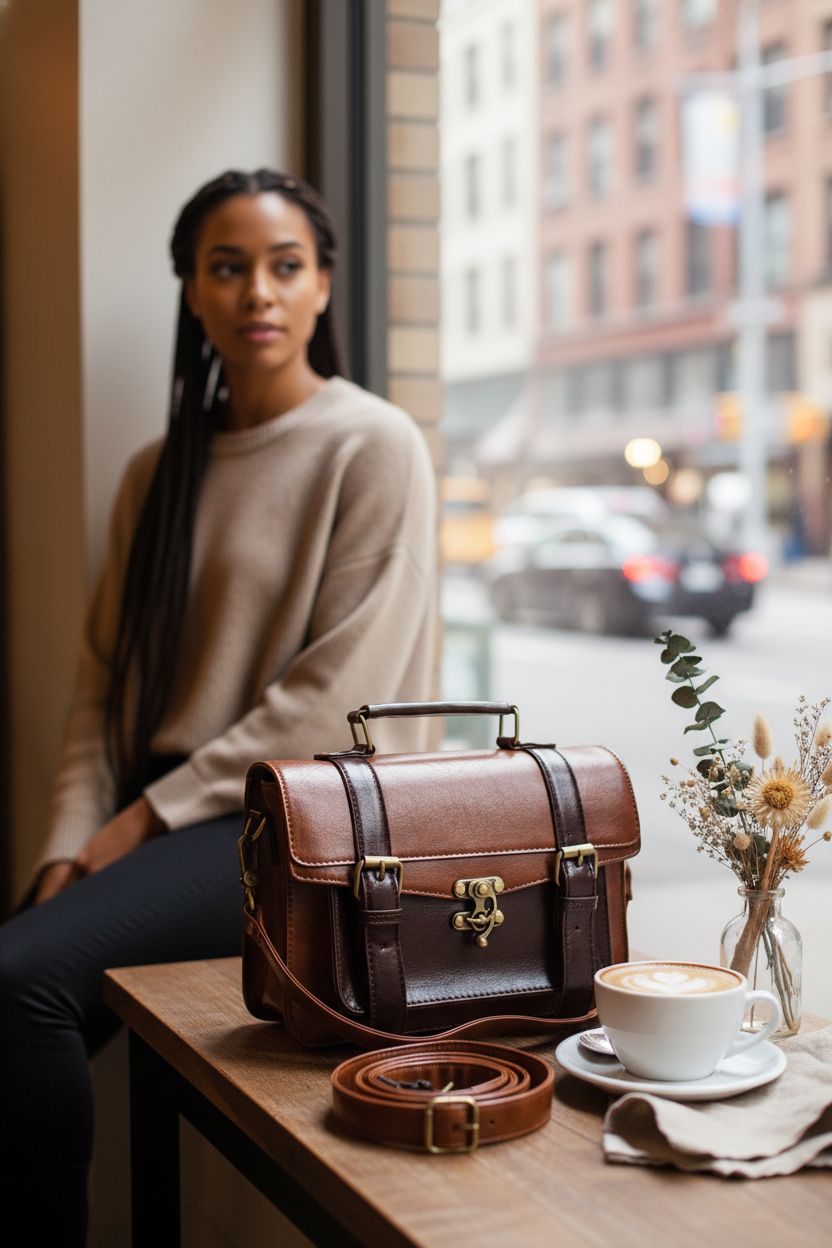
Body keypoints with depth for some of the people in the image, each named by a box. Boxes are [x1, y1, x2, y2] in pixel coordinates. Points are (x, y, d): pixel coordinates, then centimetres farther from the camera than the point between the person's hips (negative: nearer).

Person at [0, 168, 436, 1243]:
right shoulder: (161, 471, 15)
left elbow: (341, 693, -11)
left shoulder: (373, 447, -4)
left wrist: (152, 814, -11)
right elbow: (104, 676, 12)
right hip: (155, 822, 6)